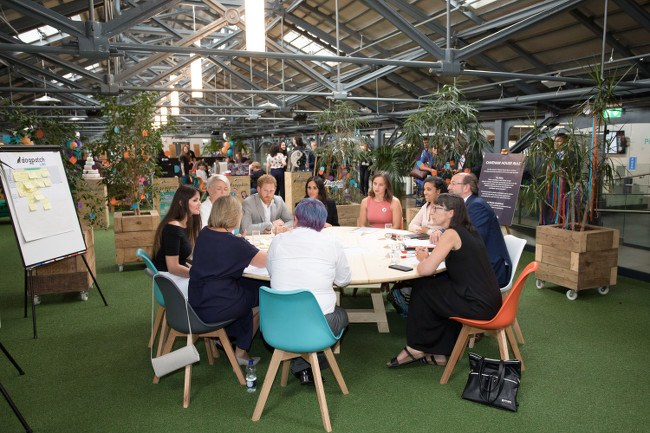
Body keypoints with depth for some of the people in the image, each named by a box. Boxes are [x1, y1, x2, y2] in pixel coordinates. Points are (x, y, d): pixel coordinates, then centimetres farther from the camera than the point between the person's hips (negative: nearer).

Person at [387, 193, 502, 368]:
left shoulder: (451, 234, -15)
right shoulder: (468, 231, 12)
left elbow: (426, 270, -21)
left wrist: (422, 260, 1)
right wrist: (428, 256, 9)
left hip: (478, 305, -8)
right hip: (488, 299, 8)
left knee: (421, 289, 4)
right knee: (433, 287, 20)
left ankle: (416, 348, 19)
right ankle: (439, 352, 22)